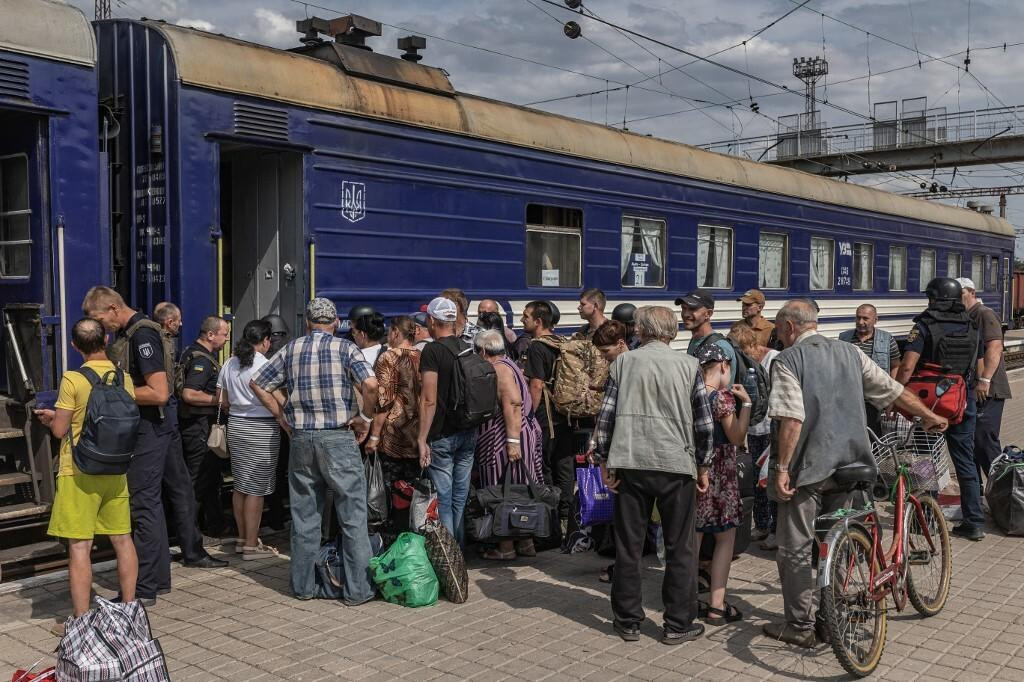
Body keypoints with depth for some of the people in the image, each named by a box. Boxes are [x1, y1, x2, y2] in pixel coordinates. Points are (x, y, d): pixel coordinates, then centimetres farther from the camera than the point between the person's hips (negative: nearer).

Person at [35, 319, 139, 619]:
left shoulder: (72, 379, -13)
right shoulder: (124, 377, 1)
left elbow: (59, 430, -10)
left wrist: (49, 418, 15)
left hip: (80, 472, -5)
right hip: (116, 471, 5)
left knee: (79, 547, 0)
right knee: (122, 540, 12)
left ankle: (81, 620, 4)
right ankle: (129, 607, 22)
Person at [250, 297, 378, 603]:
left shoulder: (290, 349, 7)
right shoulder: (345, 348, -3)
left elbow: (257, 384, 8)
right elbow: (370, 384, -17)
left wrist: (282, 416, 12)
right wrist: (365, 417, -4)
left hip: (301, 439, 4)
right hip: (339, 438, -4)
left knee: (304, 516, 13)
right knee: (353, 516, 3)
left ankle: (303, 586, 21)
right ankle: (357, 589, 5)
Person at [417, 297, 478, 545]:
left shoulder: (432, 350, -12)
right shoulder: (469, 349, 9)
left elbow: (429, 400, -17)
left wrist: (422, 439, -14)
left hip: (441, 435, -6)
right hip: (468, 433, 7)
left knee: (443, 498, 0)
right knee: (461, 497, 12)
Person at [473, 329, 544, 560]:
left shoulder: (499, 368, -13)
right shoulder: (506, 365, 17)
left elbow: (513, 404, -23)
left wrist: (512, 440, -28)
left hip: (504, 439, -10)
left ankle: (506, 547, 2)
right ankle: (525, 542, 18)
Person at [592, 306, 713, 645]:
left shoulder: (623, 362, 3)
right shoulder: (688, 365, 1)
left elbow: (606, 414, -1)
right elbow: (704, 421, 0)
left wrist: (605, 460, 6)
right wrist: (703, 466, 9)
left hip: (630, 464, 1)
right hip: (676, 464, -1)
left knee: (628, 546, 10)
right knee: (680, 547, 9)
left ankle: (628, 621, 18)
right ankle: (678, 624, 14)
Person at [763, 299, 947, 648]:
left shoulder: (787, 360, -10)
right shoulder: (850, 352, 7)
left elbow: (792, 419, -21)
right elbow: (894, 391, 13)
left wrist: (781, 468, -18)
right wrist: (929, 416, 28)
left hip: (806, 468, -6)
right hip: (846, 464, 6)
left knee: (795, 550, 6)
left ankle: (800, 626, 11)